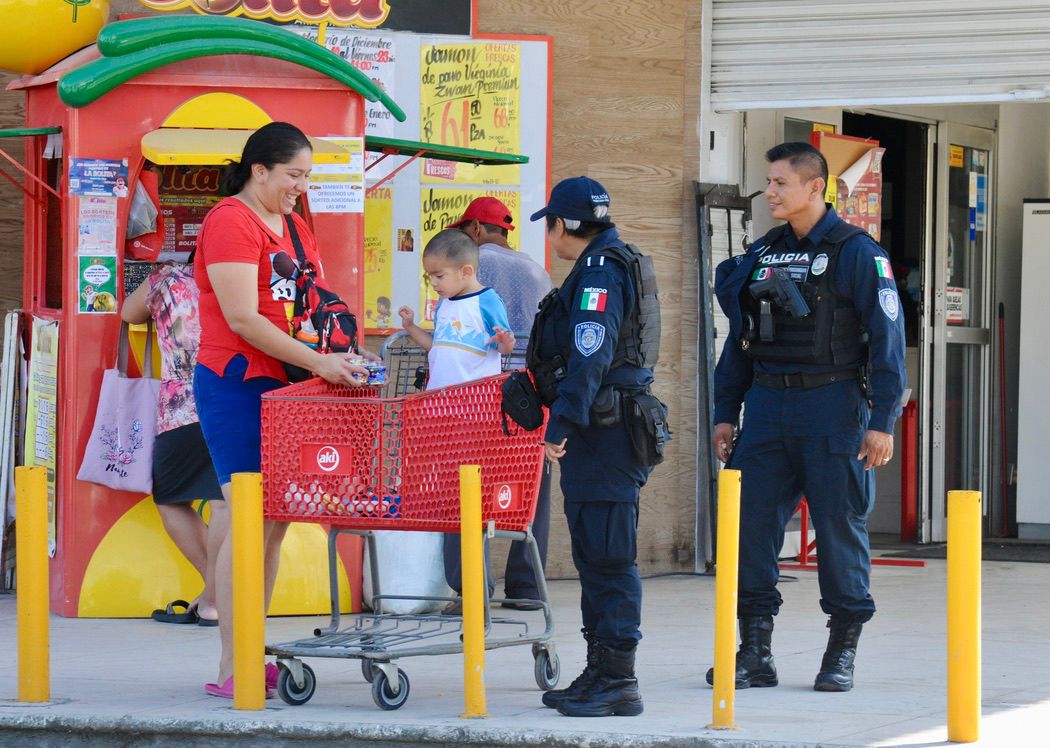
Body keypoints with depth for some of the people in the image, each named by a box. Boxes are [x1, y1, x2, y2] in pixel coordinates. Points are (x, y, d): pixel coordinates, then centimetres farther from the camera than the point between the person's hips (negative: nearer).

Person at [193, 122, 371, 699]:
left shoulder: (294, 228, 19)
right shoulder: (230, 223, -10)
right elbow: (242, 318, -18)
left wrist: (342, 355, 2)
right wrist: (317, 361, -21)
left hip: (283, 388, 9)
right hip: (237, 385, -9)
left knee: (274, 521, 7)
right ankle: (230, 669, -10)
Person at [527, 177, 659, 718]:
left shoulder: (600, 273, -14)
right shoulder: (600, 267, 19)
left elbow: (590, 355, -25)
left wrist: (563, 423, -29)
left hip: (604, 432, -11)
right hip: (598, 435, 11)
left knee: (608, 557, -9)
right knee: (594, 555, 15)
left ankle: (619, 682, -9)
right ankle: (601, 672, 21)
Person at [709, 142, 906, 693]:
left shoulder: (856, 253, -5)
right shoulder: (762, 255, 13)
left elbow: (887, 337, -7)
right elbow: (739, 338, 19)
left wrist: (882, 421, -12)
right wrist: (725, 413, 14)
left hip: (832, 406, -5)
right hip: (767, 406, 5)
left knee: (840, 524, 0)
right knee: (752, 523, 1)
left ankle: (842, 653, 8)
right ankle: (755, 652, 7)